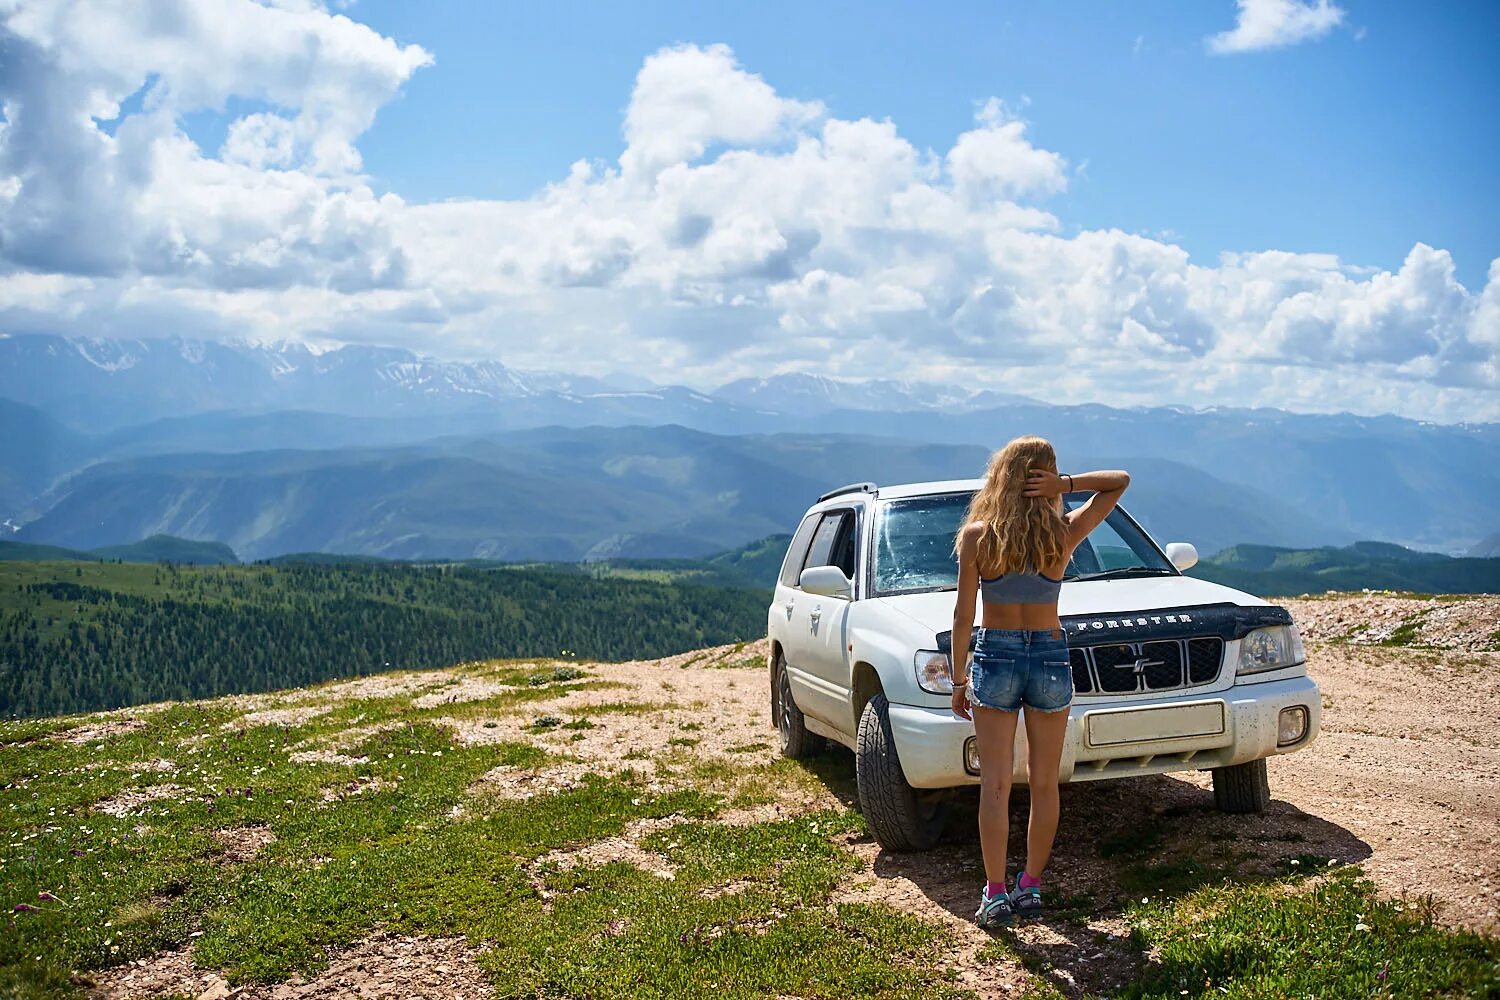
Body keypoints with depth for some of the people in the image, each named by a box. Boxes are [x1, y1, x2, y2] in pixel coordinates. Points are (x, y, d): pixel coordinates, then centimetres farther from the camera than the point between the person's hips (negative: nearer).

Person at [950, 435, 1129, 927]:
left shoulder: (977, 536, -9)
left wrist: (959, 678, 3)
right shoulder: (1064, 533, -7)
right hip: (1050, 659, 1)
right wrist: (1067, 484, -9)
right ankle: (1030, 887, 19)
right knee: (1044, 783, 12)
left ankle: (995, 894, 3)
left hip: (994, 658, -1)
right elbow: (1121, 481, 6)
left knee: (995, 784, 3)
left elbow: (963, 615, -6)